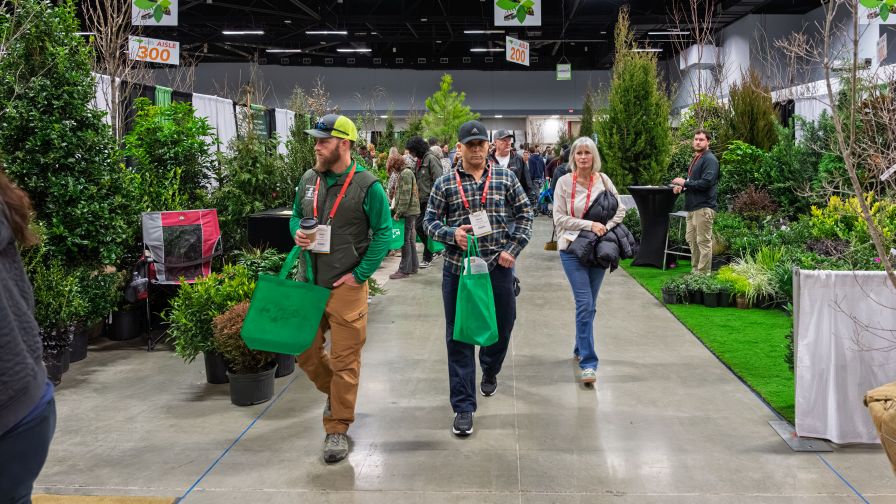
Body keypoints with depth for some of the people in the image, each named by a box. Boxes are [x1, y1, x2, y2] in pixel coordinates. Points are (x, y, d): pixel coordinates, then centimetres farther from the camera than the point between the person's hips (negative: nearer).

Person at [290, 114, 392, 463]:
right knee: (305, 351, 14)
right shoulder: (309, 180, 6)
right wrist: (297, 232, -5)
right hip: (309, 283, 6)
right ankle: (334, 391, 42)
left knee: (344, 360, 2)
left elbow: (384, 233, -9)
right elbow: (296, 216, 19)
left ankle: (337, 429, 16)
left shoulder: (367, 185, -10)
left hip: (346, 285, -5)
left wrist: (359, 274, -13)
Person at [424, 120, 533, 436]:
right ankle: (463, 407, 8)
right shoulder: (445, 184, 1)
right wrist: (452, 234, -15)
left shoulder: (505, 178, 4)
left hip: (498, 267, 2)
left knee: (502, 325, 15)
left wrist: (513, 249, -4)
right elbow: (430, 221, 5)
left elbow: (524, 214, 7)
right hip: (458, 268, -1)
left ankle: (490, 370, 49)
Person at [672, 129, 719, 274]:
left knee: (703, 242, -5)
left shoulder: (709, 159, -11)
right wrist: (681, 187, 9)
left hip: (703, 207, -10)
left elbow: (706, 183, -22)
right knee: (691, 239, 16)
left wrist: (685, 183, -14)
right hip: (693, 207, 10)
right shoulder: (695, 159, 20)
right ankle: (695, 269, 26)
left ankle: (704, 274, 0)